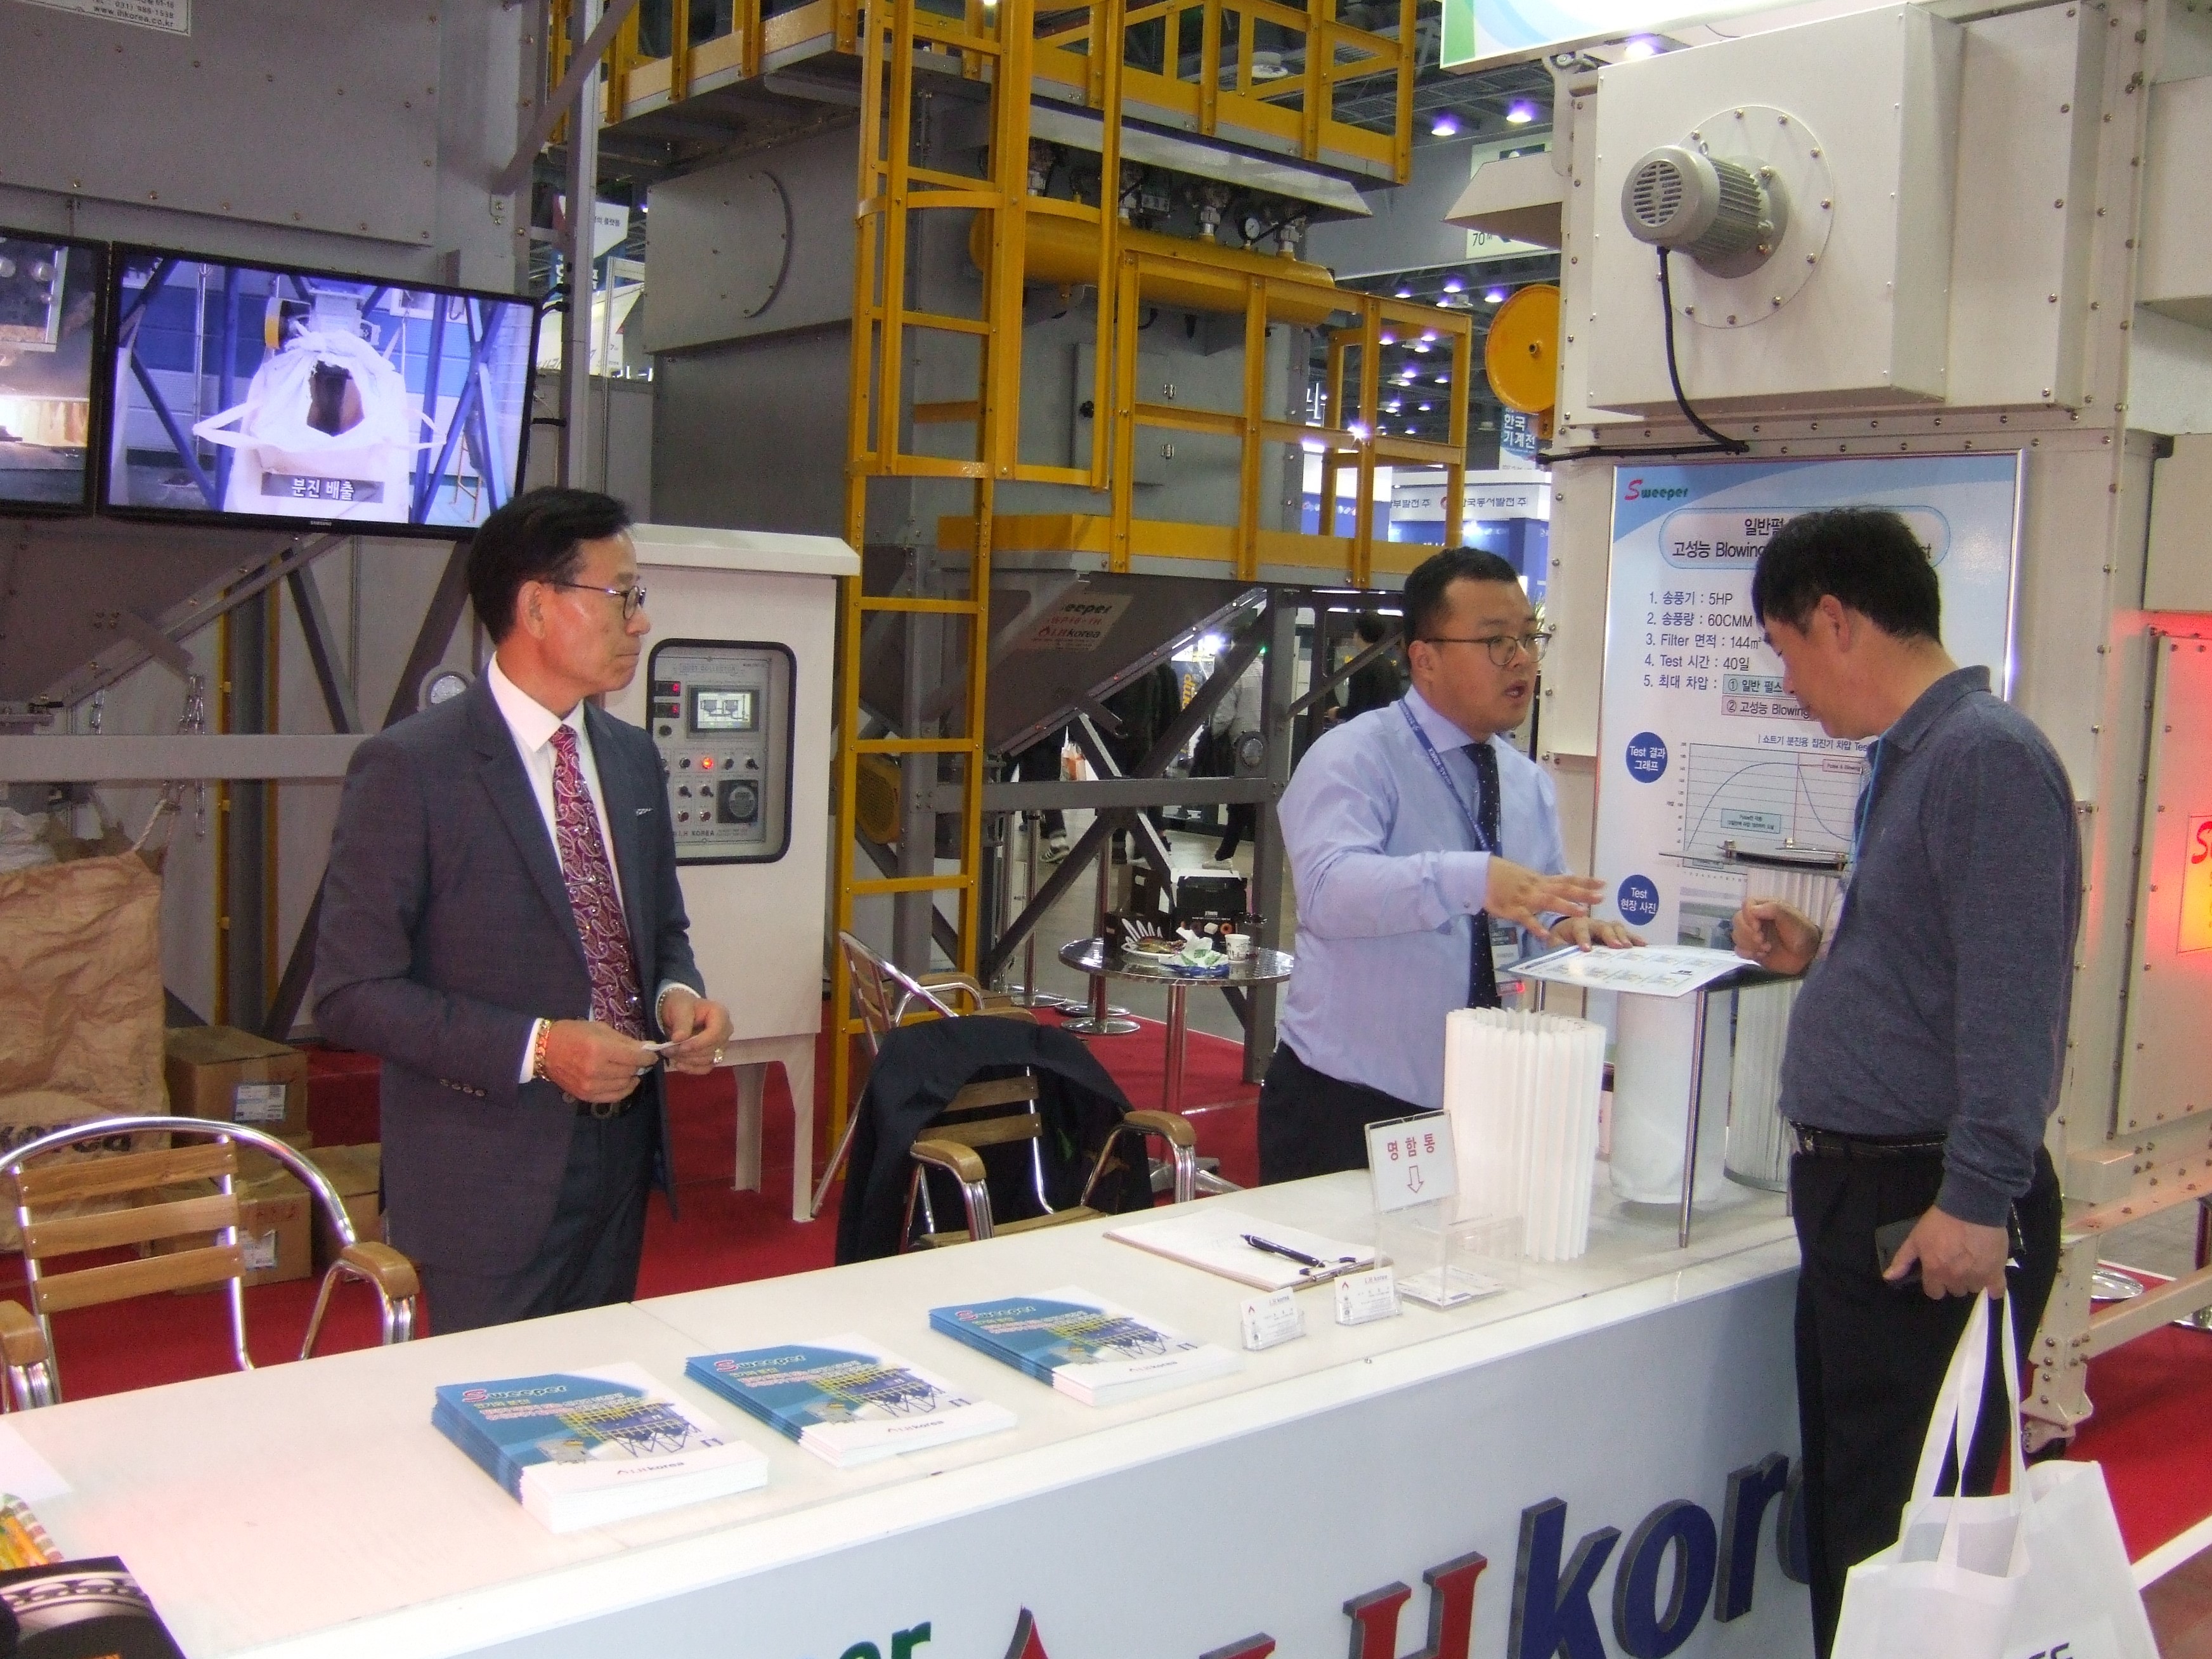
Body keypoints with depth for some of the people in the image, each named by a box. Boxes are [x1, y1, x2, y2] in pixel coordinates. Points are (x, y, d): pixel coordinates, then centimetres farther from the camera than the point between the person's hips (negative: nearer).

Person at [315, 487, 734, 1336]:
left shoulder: (632, 757, 8)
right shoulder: (408, 768, -14)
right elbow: (353, 992, -15)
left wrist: (677, 996, -4)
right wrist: (535, 1049, -23)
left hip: (621, 1161, 7)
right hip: (491, 1182, -6)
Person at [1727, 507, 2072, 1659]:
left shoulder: (1986, 757, -16)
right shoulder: (1905, 759, 15)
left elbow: (2012, 996, -23)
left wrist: (1977, 1200, -25)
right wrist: (1818, 960, 12)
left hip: (1935, 1217, -10)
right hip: (1855, 1195, 10)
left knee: (1900, 1546, -2)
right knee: (1840, 1521, 17)